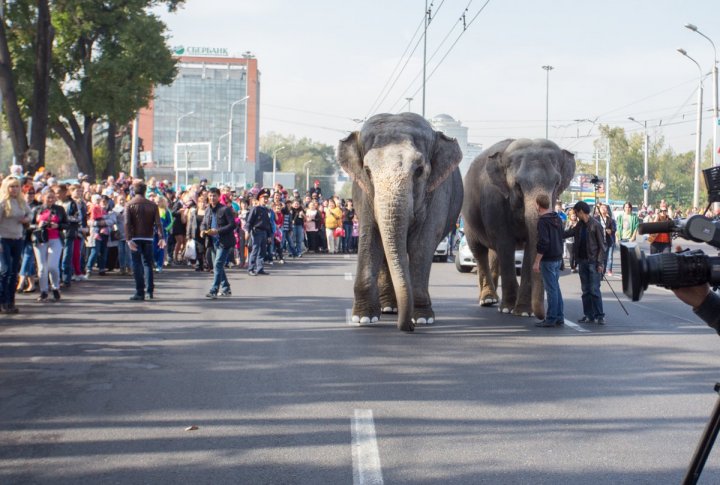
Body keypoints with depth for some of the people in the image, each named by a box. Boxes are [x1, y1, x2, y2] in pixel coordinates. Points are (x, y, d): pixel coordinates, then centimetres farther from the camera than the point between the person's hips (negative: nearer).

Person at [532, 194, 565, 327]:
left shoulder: (543, 221, -16)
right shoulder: (557, 218, 11)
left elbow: (543, 242, -21)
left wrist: (536, 262, -18)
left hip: (548, 259, -8)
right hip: (558, 258, 8)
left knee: (551, 289, -5)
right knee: (556, 288, 14)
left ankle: (551, 319, -2)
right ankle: (559, 317, 16)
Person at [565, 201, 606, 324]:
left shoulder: (596, 225, -9)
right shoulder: (580, 226, 11)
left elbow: (601, 245, -10)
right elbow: (568, 233, 24)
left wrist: (600, 263, -14)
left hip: (593, 262, -7)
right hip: (582, 261, 7)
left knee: (594, 290, -8)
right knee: (585, 290, 8)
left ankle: (600, 315, -3)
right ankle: (589, 315, 12)